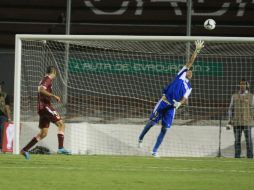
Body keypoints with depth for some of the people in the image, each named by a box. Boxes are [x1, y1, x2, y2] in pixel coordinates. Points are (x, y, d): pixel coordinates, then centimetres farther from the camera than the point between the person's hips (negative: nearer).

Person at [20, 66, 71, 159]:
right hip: (45, 106, -10)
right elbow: (41, 89, -24)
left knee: (43, 133, 10)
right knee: (61, 124, -11)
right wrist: (54, 96, -23)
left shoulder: (45, 80, 21)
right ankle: (61, 148, -20)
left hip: (41, 107, 10)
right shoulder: (48, 80, -8)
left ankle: (25, 149, 8)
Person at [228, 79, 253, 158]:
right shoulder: (234, 96, 10)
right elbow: (231, 109, 10)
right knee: (237, 140, 0)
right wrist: (230, 120, -2)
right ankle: (237, 156, 3)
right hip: (237, 122, 2)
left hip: (247, 122, -2)